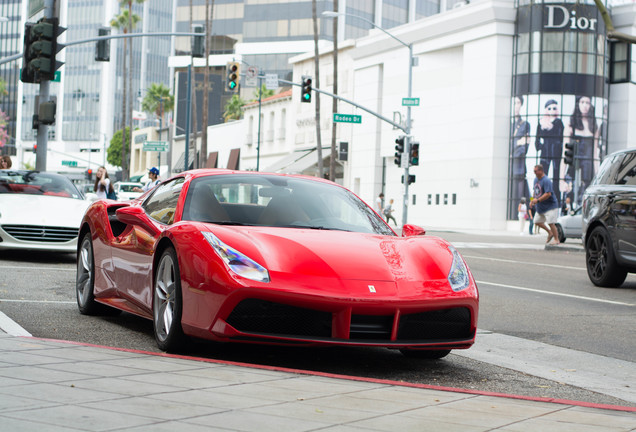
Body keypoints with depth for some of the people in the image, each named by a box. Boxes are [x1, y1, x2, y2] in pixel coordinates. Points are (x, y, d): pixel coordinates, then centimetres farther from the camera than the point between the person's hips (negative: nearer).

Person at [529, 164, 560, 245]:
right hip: (540, 207, 9)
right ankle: (550, 233, 28)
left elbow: (548, 194, -27)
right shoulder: (536, 179, 10)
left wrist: (537, 200, -27)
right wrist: (533, 200, 7)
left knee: (550, 223, -11)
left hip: (550, 206, -9)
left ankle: (556, 239, 2)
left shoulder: (546, 181, -19)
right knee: (537, 221, 11)